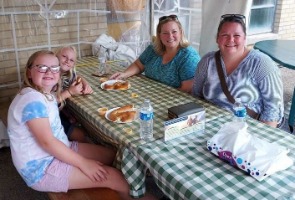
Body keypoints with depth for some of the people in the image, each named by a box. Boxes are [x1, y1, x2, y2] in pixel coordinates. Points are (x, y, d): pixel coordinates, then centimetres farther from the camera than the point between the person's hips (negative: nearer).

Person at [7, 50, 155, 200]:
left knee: (114, 155, 6)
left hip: (58, 151, 10)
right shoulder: (32, 100, -23)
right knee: (113, 176, -17)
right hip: (41, 168, -10)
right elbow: (47, 141, -27)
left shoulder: (45, 93, 6)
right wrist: (83, 163, -23)